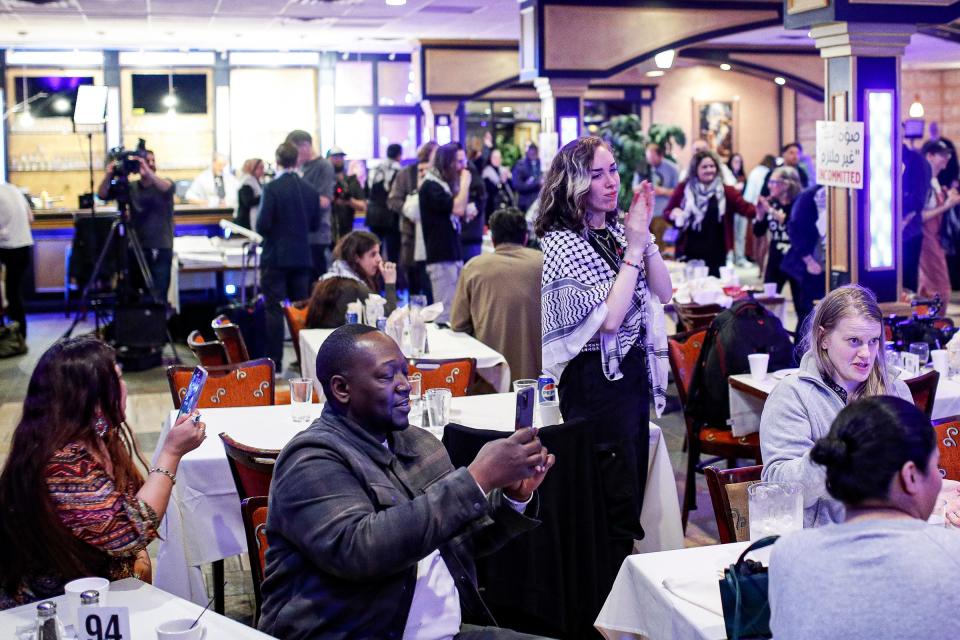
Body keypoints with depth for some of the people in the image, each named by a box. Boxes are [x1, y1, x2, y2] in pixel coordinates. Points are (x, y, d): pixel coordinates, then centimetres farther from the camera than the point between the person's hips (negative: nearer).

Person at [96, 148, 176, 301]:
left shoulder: (165, 184, 2)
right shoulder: (131, 187, 9)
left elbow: (167, 187, -23)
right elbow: (102, 195, 2)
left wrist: (148, 172, -38)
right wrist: (109, 175, -16)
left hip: (161, 250, -3)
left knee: (157, 298, -11)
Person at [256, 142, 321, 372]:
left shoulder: (272, 188, -13)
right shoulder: (310, 190, 1)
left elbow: (263, 225, -15)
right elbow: (315, 224, 9)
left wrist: (267, 230, 6)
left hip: (275, 258, -4)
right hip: (302, 257, 4)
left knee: (274, 310, 1)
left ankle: (274, 360, 1)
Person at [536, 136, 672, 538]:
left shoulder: (619, 230, 6)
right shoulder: (560, 243, -16)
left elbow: (663, 292, 3)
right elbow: (608, 318, -23)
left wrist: (645, 236, -8)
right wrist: (635, 248, -19)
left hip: (634, 372, 8)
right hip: (596, 380, -8)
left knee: (634, 483, 16)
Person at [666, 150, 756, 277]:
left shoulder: (726, 191, 2)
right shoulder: (683, 188, 4)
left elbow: (745, 208, -9)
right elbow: (667, 212, 11)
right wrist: (674, 214, -12)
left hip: (716, 255, 0)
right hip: (689, 254, 0)